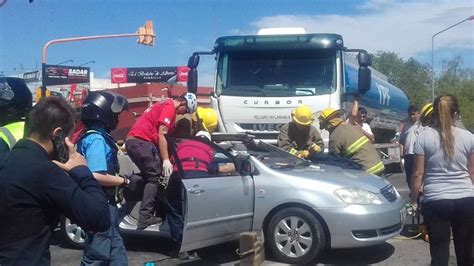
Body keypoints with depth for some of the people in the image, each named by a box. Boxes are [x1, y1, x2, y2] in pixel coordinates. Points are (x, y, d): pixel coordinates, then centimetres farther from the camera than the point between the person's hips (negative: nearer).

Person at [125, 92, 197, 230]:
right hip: (141, 141, -10)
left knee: (150, 176, 13)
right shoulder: (170, 107, -6)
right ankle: (145, 218, -16)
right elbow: (161, 135, -14)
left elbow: (159, 133, 24)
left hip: (132, 141, 10)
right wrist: (166, 160, -16)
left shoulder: (164, 105, 25)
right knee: (156, 176, -10)